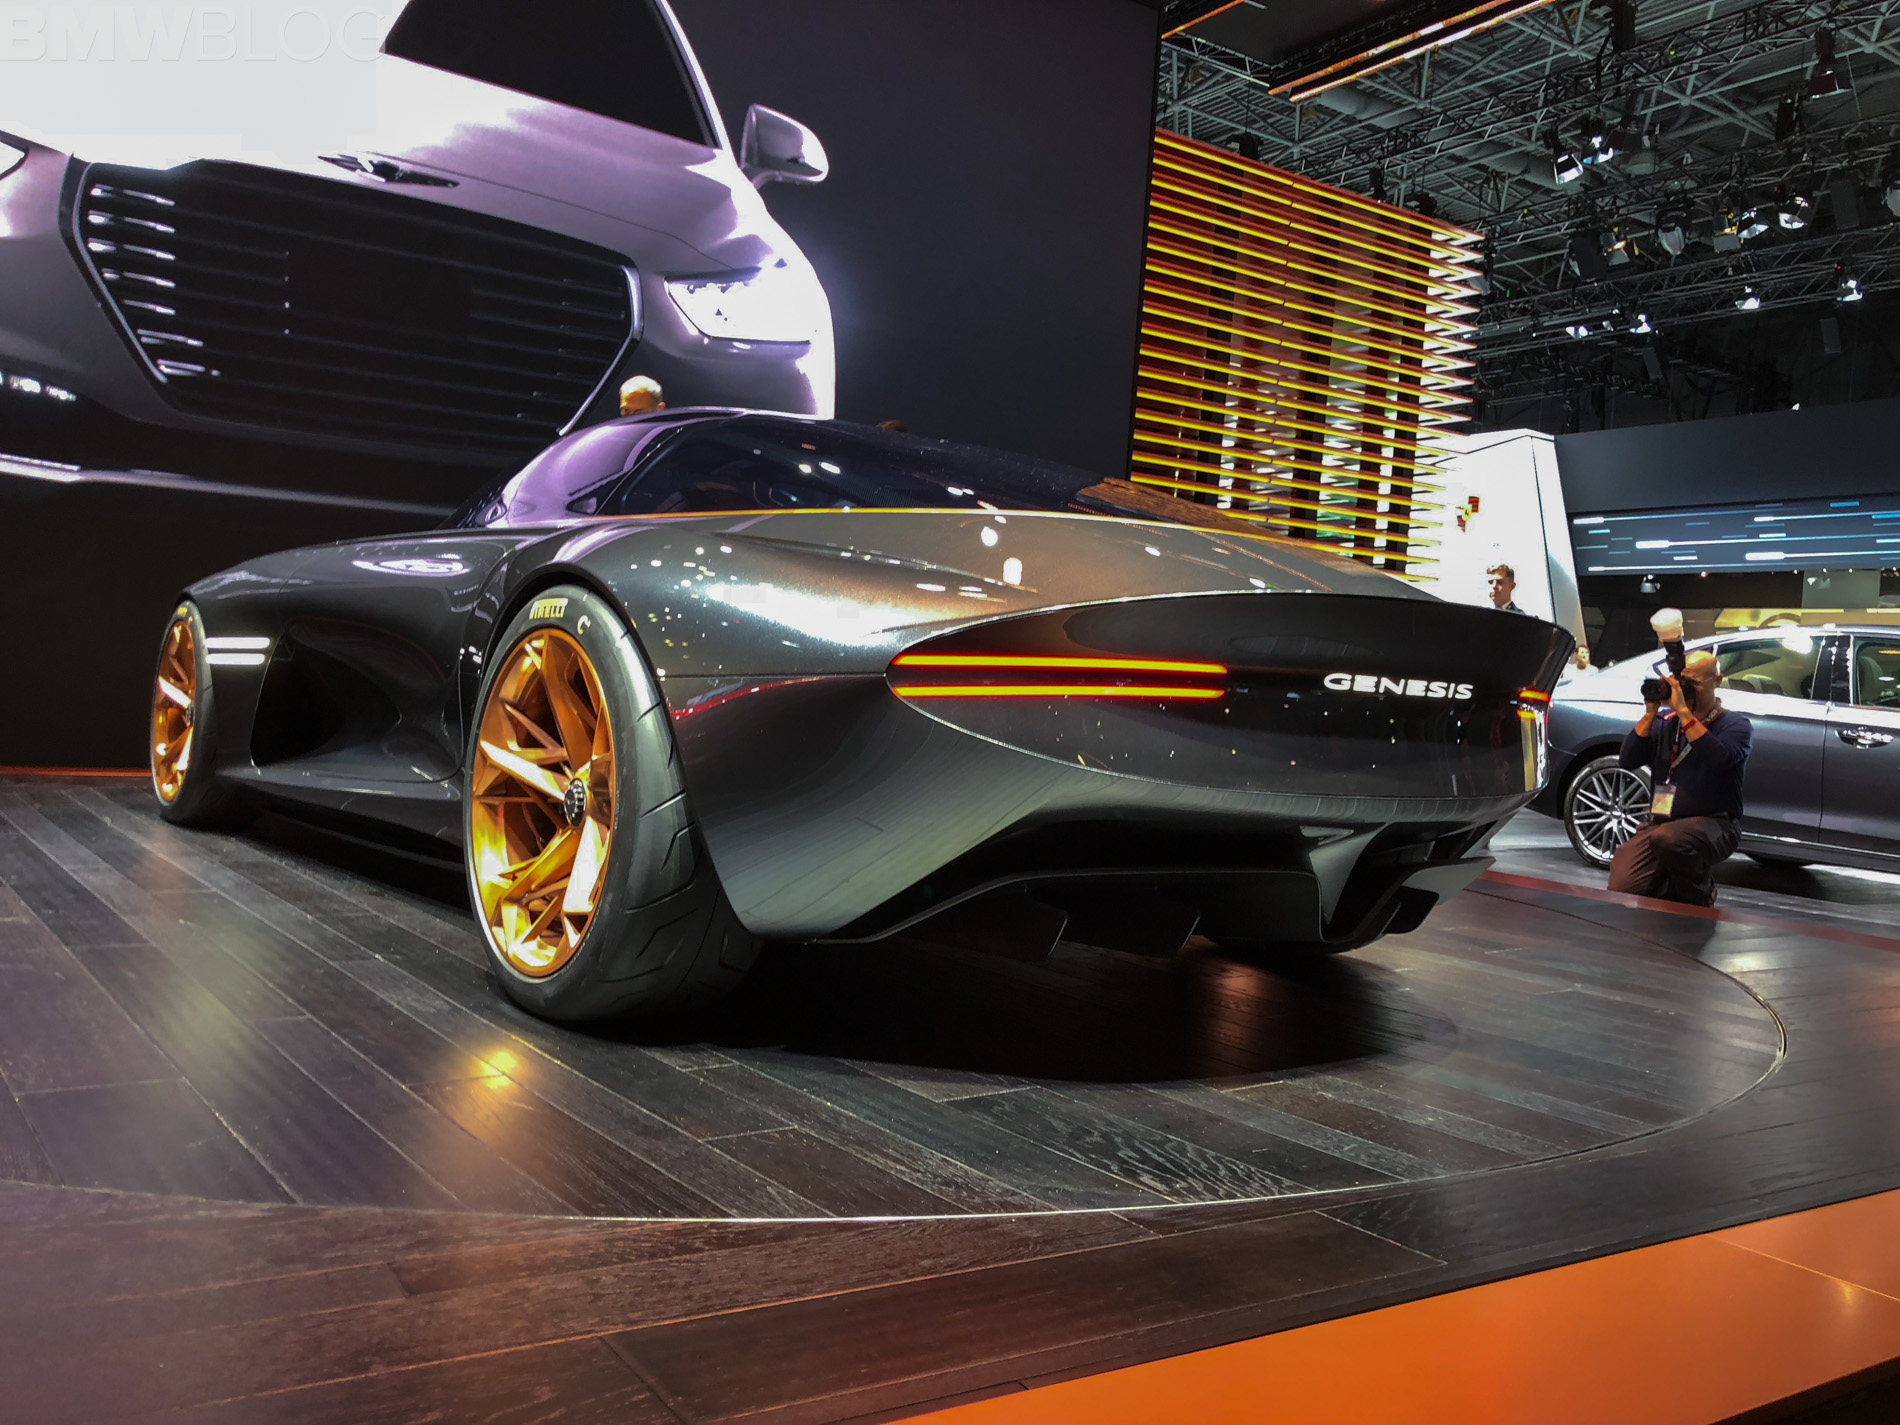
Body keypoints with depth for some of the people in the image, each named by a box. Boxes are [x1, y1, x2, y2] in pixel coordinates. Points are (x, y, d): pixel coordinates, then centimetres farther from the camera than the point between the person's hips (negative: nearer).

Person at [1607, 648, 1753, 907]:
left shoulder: (1735, 724, 3)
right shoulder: (1664, 722, 15)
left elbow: (1719, 757, -20)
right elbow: (1627, 760, 3)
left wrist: (1683, 711, -19)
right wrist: (1650, 713, -4)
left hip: (1713, 825, -3)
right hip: (1660, 824, 3)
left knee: (1667, 838, -39)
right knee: (1621, 889, -21)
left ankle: (1699, 901, -8)